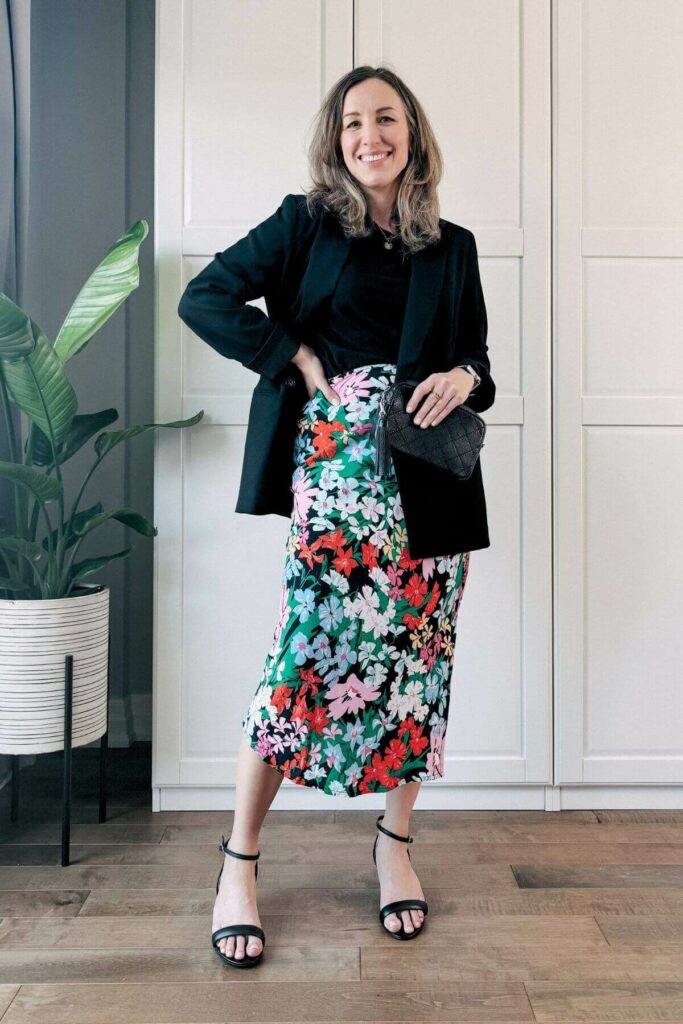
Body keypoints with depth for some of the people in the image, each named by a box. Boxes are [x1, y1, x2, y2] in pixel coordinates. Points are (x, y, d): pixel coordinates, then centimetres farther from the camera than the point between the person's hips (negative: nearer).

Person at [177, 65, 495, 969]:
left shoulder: (452, 246, 16)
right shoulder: (306, 223, 7)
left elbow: (476, 355, 21)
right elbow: (205, 297, 2)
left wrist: (466, 377, -3)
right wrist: (298, 358, -6)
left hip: (432, 471, 4)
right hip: (337, 454, -4)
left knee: (421, 650, 5)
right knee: (310, 645, -9)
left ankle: (396, 843, 23)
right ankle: (239, 865, 5)